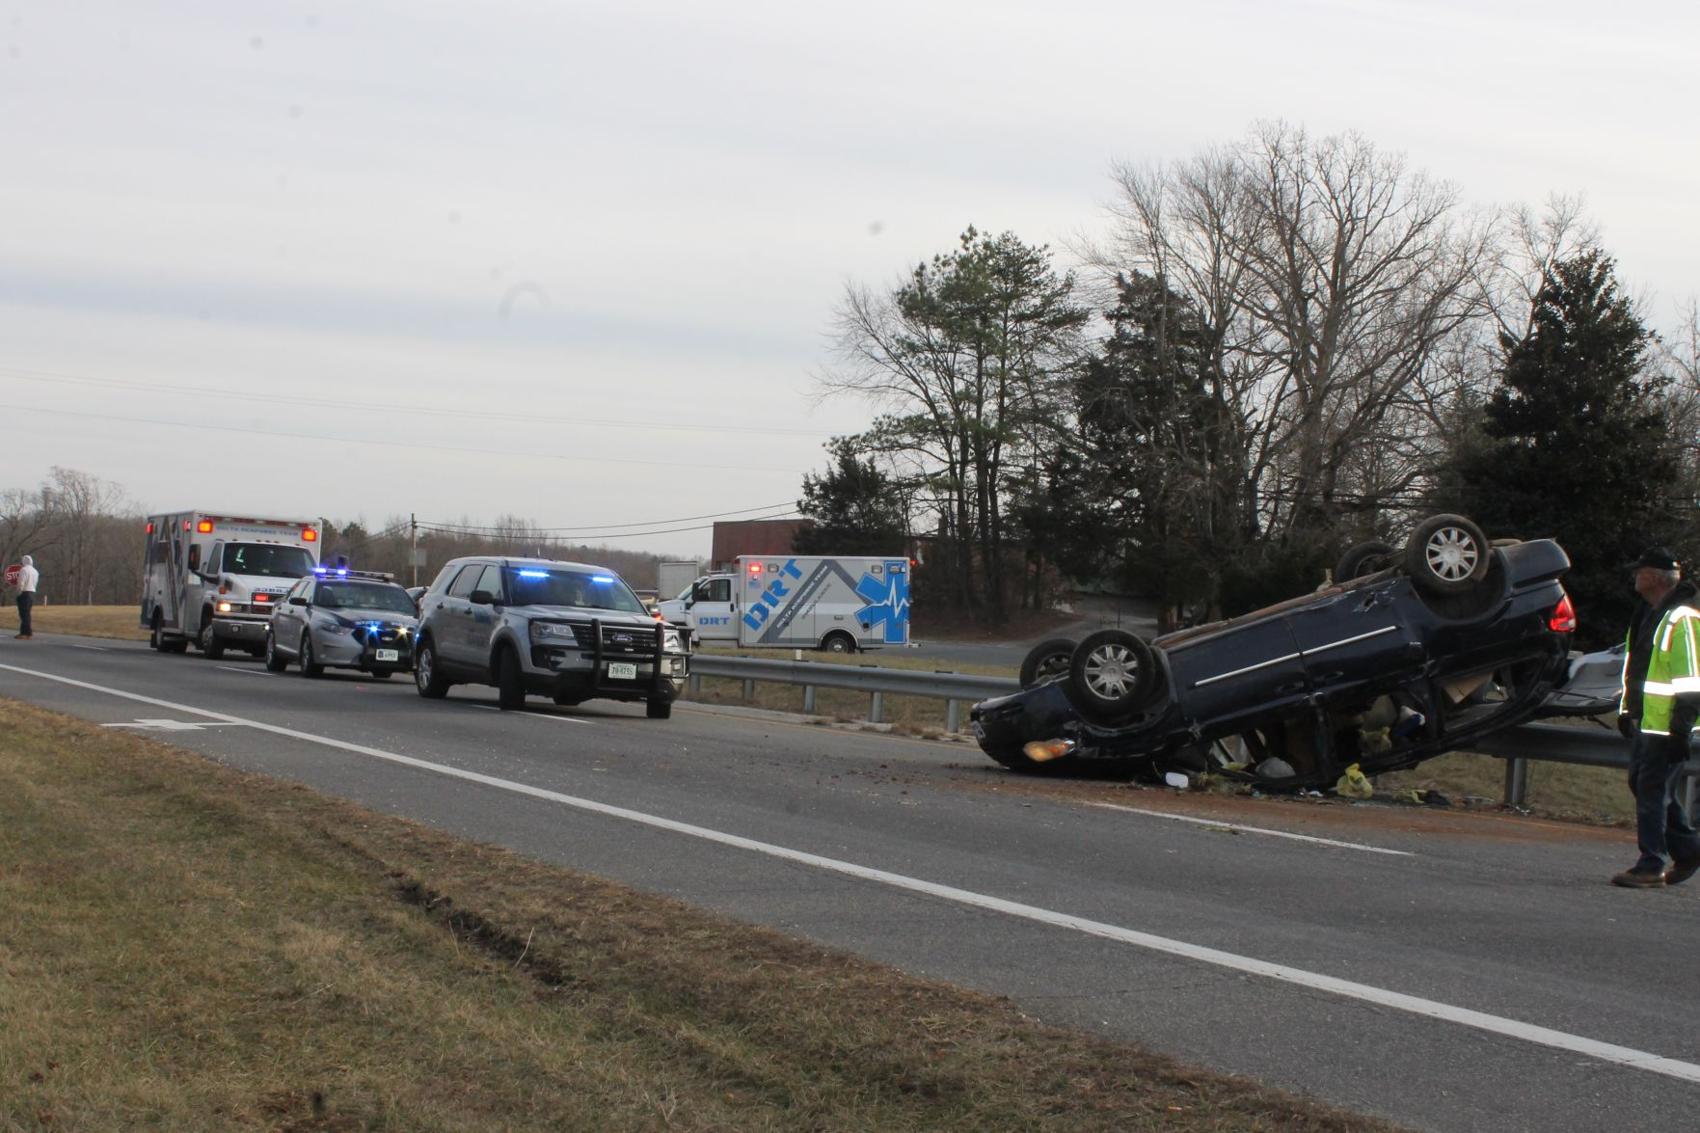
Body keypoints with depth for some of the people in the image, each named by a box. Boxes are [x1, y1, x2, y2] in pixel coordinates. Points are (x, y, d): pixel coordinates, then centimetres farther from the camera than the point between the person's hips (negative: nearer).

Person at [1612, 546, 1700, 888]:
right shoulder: (1649, 615, 15)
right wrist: (1626, 710, 26)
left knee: (1652, 789, -7)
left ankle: (1651, 866, -2)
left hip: (1665, 726, -10)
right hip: (1644, 720, 10)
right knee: (1643, 784, 14)